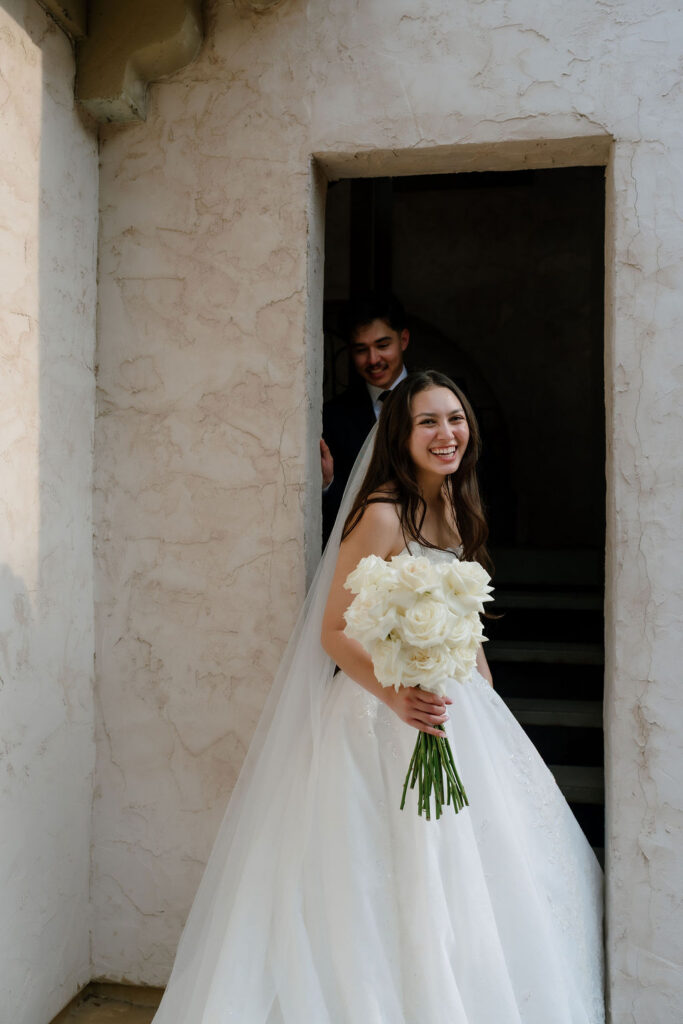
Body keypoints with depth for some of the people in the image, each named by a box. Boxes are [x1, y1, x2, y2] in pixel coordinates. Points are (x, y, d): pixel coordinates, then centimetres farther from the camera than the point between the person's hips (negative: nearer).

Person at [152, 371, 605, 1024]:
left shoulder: (455, 507, 8)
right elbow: (334, 634, -18)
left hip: (459, 707, 8)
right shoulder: (381, 514, -17)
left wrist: (486, 697, 14)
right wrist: (396, 696, -31)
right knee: (394, 887, 1)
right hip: (386, 713, -8)